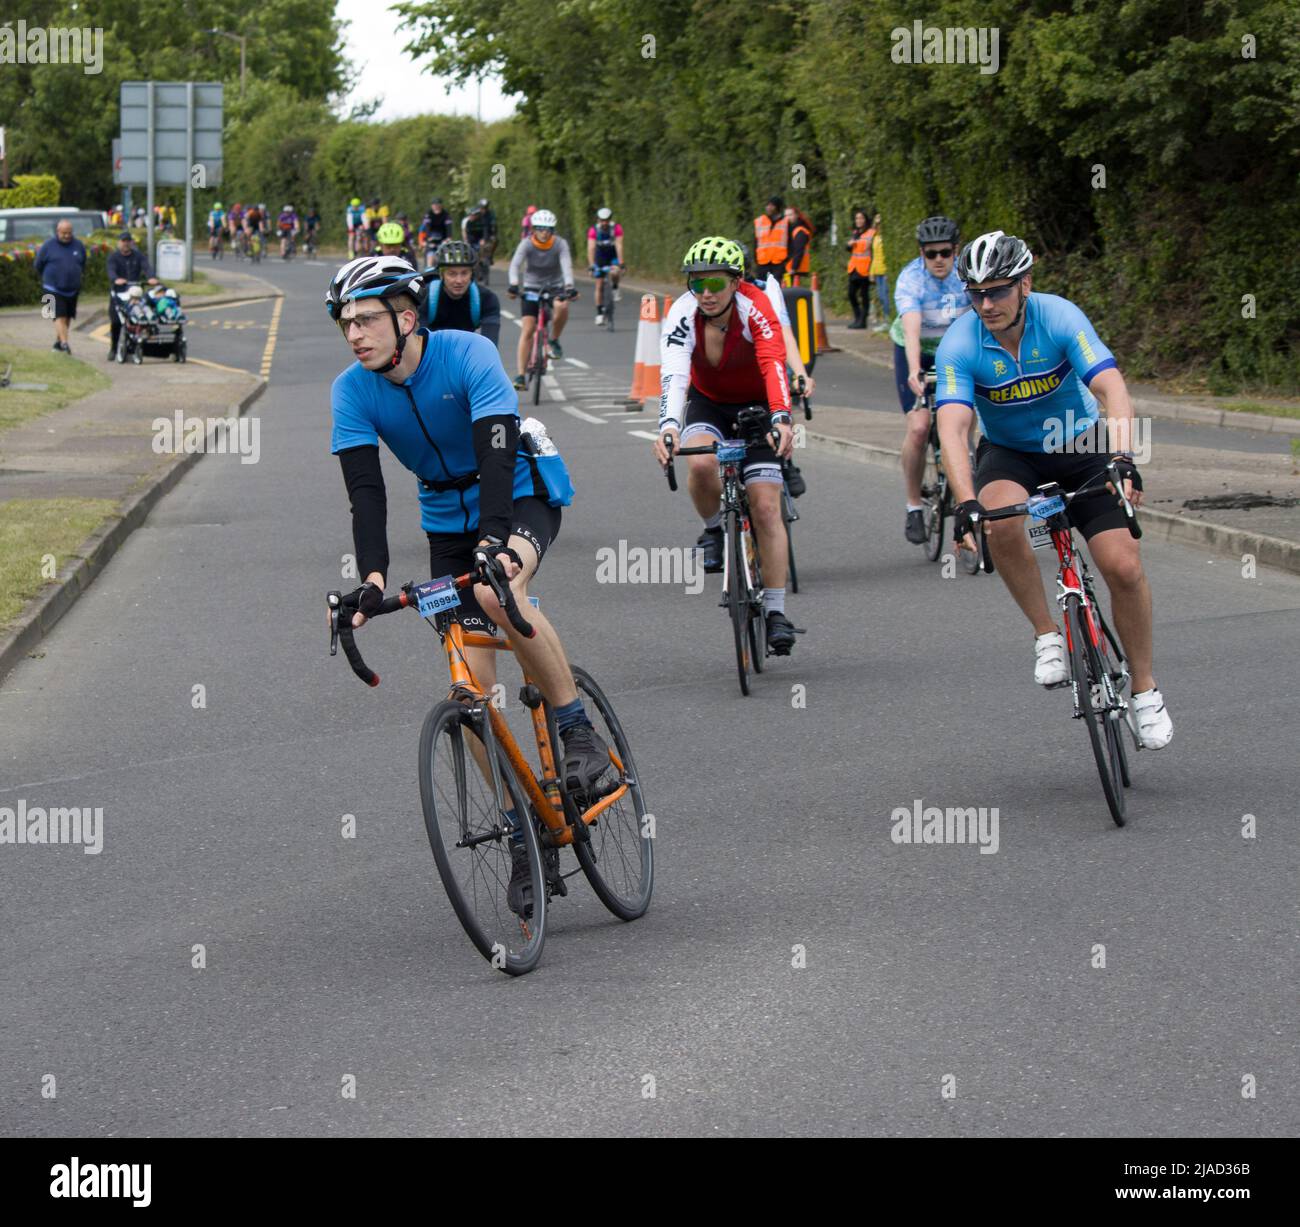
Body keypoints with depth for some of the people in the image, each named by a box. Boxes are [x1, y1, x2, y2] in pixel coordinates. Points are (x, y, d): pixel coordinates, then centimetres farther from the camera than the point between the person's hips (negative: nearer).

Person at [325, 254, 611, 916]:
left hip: (524, 494, -4)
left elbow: (496, 452, -36)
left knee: (496, 593, -37)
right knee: (471, 682, -6)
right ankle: (523, 826, 6)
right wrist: (373, 577, -37)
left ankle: (578, 730, -19)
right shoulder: (353, 391, -14)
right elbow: (365, 489, -22)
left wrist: (495, 542, -51)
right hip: (449, 517, 4)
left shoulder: (467, 354, -26)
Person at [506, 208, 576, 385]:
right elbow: (515, 264, -29)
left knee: (562, 306, -34)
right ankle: (520, 375, -10)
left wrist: (569, 287, -47)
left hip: (554, 287, 0)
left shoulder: (560, 244, -15)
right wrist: (513, 284, -48)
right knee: (527, 330, -12)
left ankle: (554, 341, -7)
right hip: (532, 289, 0)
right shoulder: (527, 244, -15)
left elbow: (567, 266, -29)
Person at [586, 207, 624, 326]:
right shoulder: (594, 231, -22)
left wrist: (620, 264, -38)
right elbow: (591, 248, -29)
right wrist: (591, 266, -39)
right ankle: (599, 314, 5)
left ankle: (615, 290, -2)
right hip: (600, 258, 1)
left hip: (613, 256, -1)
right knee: (599, 286, -3)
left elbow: (619, 246, -28)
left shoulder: (617, 228, -22)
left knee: (614, 273, -33)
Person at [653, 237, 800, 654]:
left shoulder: (756, 309, -29)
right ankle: (715, 530, -2)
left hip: (757, 404, -1)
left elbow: (774, 366, -42)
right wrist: (667, 427, -55)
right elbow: (673, 374, -37)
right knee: (701, 465, -33)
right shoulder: (682, 315, -24)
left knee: (766, 508, -12)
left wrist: (781, 420, -59)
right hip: (708, 402, 1)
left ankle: (776, 612, -3)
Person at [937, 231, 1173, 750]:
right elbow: (952, 428, -33)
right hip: (1009, 453, 0)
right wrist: (965, 503, -49)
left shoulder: (1059, 318, -24)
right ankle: (1047, 634, -14)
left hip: (1079, 445, 0)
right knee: (1001, 522, -35)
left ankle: (1144, 689, 8)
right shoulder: (959, 345, -22)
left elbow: (1113, 390, -34)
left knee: (1124, 567, -13)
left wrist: (1122, 460, -51)